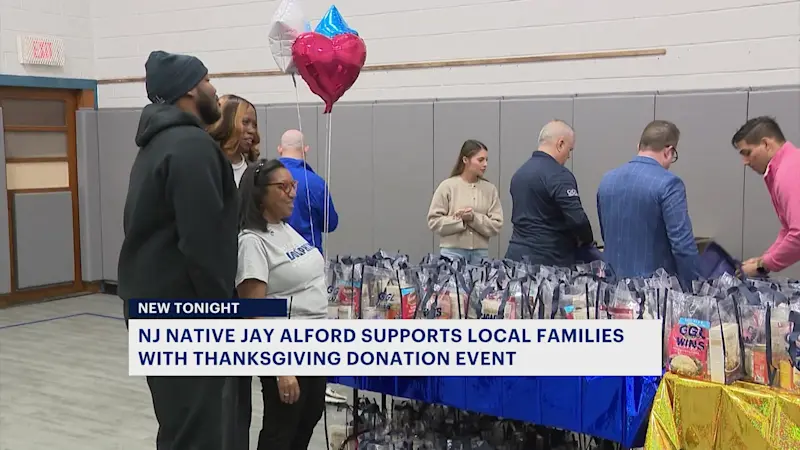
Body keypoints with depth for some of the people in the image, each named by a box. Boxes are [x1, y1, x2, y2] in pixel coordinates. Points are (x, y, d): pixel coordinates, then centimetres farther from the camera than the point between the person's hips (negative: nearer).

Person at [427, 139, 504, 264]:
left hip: (480, 254, 3)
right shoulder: (447, 186, -2)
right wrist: (460, 219, -16)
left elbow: (496, 225, 0)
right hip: (453, 253, -3)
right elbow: (434, 222, -4)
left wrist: (474, 218, -15)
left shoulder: (490, 189, 4)